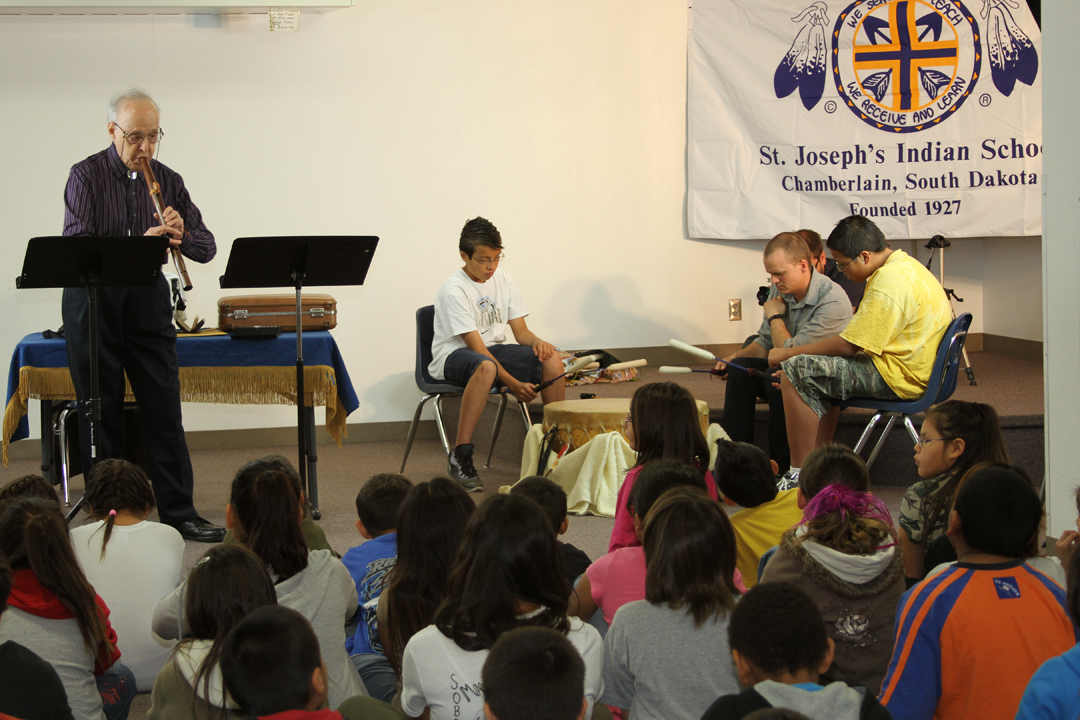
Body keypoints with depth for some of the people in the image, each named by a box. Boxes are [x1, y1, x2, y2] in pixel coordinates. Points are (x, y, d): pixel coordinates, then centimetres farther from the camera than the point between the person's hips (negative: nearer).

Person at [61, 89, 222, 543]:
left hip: (148, 301, 3)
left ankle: (179, 512, 8)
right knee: (101, 413, 2)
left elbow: (207, 248, 6)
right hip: (94, 301, -3)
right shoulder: (86, 176, -5)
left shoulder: (167, 181, 7)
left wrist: (182, 235, -18)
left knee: (165, 410, 2)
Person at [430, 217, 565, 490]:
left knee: (551, 358, -17)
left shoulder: (503, 279, 3)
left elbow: (520, 331, 6)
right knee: (486, 367, -42)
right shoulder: (454, 290, -18)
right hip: (453, 355, -6)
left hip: (494, 349, 7)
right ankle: (460, 456, -39)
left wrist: (536, 341, -20)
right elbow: (476, 346, -22)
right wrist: (513, 384, -28)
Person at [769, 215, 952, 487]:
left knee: (796, 371, -15)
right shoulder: (905, 264, 11)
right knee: (821, 370, 28)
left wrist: (788, 353, -13)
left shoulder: (890, 283, -23)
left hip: (899, 376, -11)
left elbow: (848, 345, -22)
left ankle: (800, 476, -13)